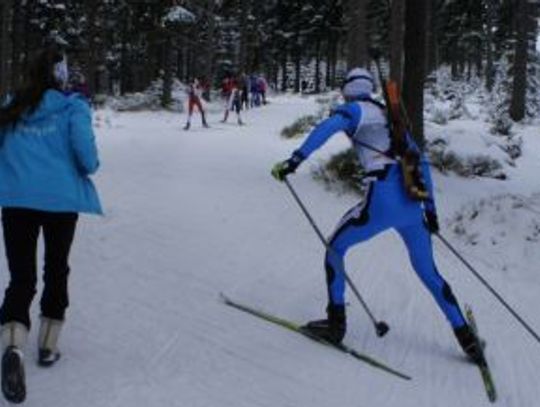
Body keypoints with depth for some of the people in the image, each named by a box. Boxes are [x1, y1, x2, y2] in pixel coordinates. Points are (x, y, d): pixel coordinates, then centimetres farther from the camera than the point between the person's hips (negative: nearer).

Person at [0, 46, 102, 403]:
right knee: (56, 270, 18)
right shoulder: (73, 107, -3)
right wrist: (91, 167, 11)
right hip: (61, 199, -2)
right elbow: (86, 156, -11)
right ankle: (48, 346, 26)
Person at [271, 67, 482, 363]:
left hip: (382, 202, -6)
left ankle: (336, 324, 17)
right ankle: (467, 339, 22)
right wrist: (430, 207, 30)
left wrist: (295, 160, -20)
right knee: (428, 271, 21)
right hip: (412, 202, 6)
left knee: (336, 247, 17)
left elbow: (328, 127, -15)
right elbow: (421, 161, 27)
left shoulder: (353, 110, 8)